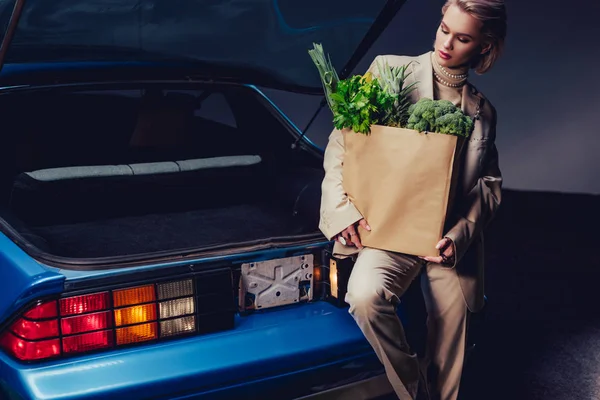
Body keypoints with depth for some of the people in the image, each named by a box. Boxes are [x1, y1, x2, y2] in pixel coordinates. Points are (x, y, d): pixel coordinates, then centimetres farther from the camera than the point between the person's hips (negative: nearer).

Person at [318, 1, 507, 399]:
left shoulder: (483, 111, 12)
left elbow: (490, 185, 9)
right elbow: (341, 142, 0)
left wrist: (459, 234, -10)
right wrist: (342, 207, -14)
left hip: (450, 238, 3)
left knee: (451, 338, 5)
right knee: (365, 295, -29)